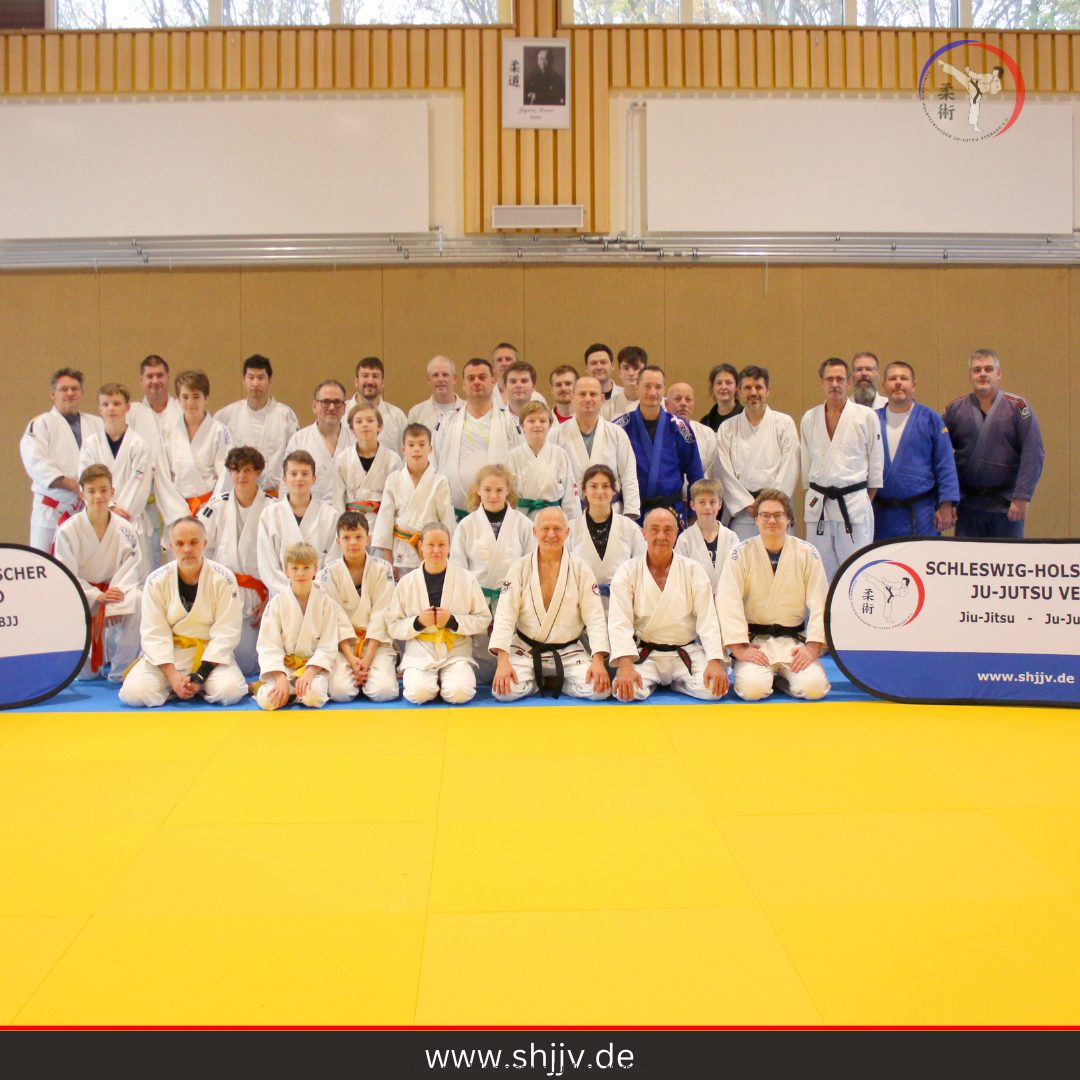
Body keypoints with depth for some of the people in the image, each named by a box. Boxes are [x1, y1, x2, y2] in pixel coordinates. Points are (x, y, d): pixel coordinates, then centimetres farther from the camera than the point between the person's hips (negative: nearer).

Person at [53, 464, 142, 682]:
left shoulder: (124, 530, -9)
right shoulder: (68, 530, -12)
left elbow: (131, 569, -11)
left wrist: (115, 603, -26)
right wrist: (98, 597, -24)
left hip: (113, 590, 0)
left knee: (137, 604, -36)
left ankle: (121, 672, -16)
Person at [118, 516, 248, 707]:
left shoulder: (223, 579, -10)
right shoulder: (156, 581, -5)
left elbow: (226, 633, -12)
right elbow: (154, 634, -9)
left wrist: (200, 676, -19)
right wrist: (172, 676, -21)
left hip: (210, 655, -1)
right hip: (167, 655, 1)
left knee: (229, 692, -28)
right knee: (134, 692, -23)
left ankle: (200, 685, 5)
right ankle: (173, 685, 8)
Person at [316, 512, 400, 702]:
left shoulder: (382, 569, -2)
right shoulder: (329, 572, -2)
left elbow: (380, 616, -7)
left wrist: (367, 659, -16)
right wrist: (351, 659, -16)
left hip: (375, 643, 0)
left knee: (384, 691, -24)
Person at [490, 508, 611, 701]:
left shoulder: (581, 570, -4)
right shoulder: (520, 568, -4)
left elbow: (595, 618, -6)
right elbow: (505, 615, -10)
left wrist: (598, 660, -19)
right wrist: (503, 661, -23)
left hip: (569, 652, 1)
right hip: (525, 650, 0)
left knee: (599, 689, -22)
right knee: (505, 690, -26)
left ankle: (556, 682, 8)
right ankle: (537, 683, 8)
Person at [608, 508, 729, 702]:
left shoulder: (693, 570, 0)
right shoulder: (628, 572, -3)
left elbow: (708, 619, -6)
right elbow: (619, 622, -12)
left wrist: (715, 662, -20)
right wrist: (625, 666, -27)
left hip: (687, 653, 1)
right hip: (644, 654, -1)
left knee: (713, 688, -23)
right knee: (627, 691, -28)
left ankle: (676, 682, 10)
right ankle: (651, 680, 8)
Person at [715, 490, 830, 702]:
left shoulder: (807, 553, 1)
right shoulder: (741, 554, -3)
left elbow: (820, 603, -2)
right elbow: (728, 604, -11)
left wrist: (812, 648, -12)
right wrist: (740, 649, -18)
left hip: (794, 640, 1)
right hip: (755, 641, -1)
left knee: (813, 687, -22)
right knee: (753, 688, -26)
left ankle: (781, 676, 13)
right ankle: (770, 676, 11)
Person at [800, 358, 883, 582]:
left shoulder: (866, 416, -1)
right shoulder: (809, 418, 8)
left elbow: (876, 462, 4)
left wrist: (866, 500, 4)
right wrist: (812, 495, 14)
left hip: (854, 504, -3)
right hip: (818, 505, 3)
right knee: (821, 570, 8)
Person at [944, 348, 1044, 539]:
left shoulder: (1017, 407, -2)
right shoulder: (954, 409, 3)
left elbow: (1032, 455, -7)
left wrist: (1022, 497, -14)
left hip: (1007, 505, -1)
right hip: (967, 504, 2)